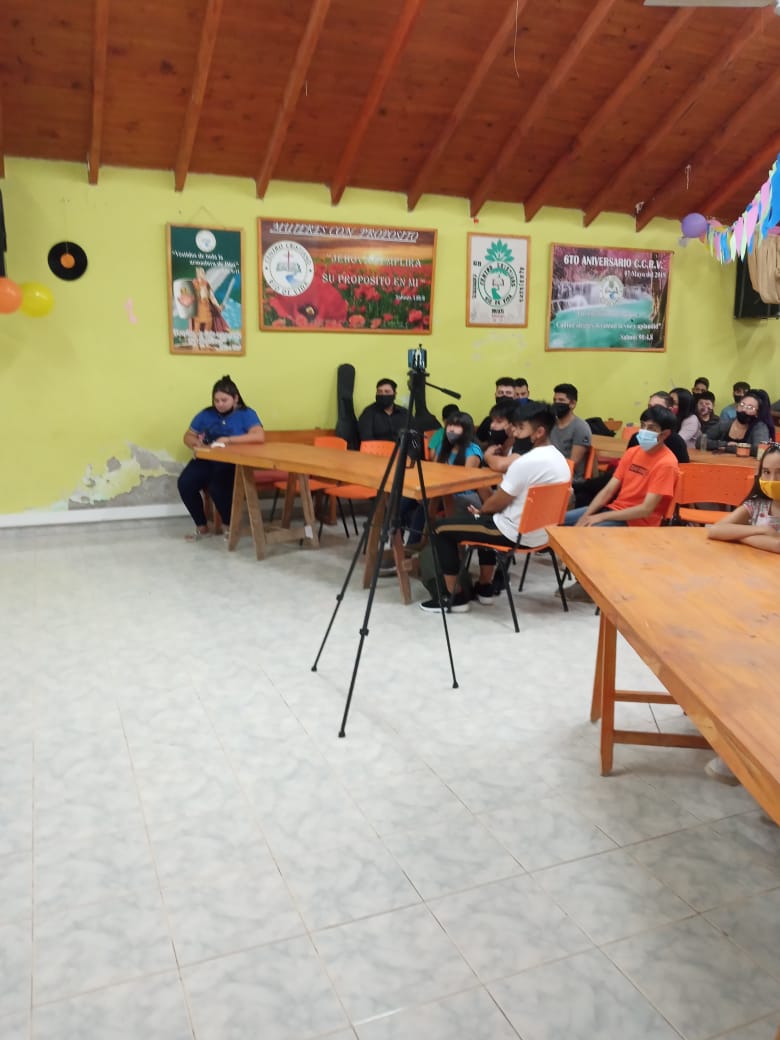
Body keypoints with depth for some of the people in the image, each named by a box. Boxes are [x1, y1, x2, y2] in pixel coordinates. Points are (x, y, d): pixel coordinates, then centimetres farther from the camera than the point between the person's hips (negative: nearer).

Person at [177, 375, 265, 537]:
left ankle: (230, 525, -6)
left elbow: (259, 436, -18)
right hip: (206, 460, 5)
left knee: (217, 487, -34)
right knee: (185, 483, -23)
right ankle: (201, 525, -2)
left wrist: (228, 440, -23)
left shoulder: (246, 414, 0)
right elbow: (188, 436, 19)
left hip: (233, 463, -4)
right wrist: (196, 443, -7)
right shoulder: (206, 414, 13)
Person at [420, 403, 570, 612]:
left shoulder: (526, 463, -24)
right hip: (541, 532, 10)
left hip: (517, 534, -10)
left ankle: (454, 597, 8)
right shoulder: (559, 458, 6)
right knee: (488, 518, 36)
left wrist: (480, 510, 6)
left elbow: (498, 503, -14)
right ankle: (485, 588, 35)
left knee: (442, 529, 1)